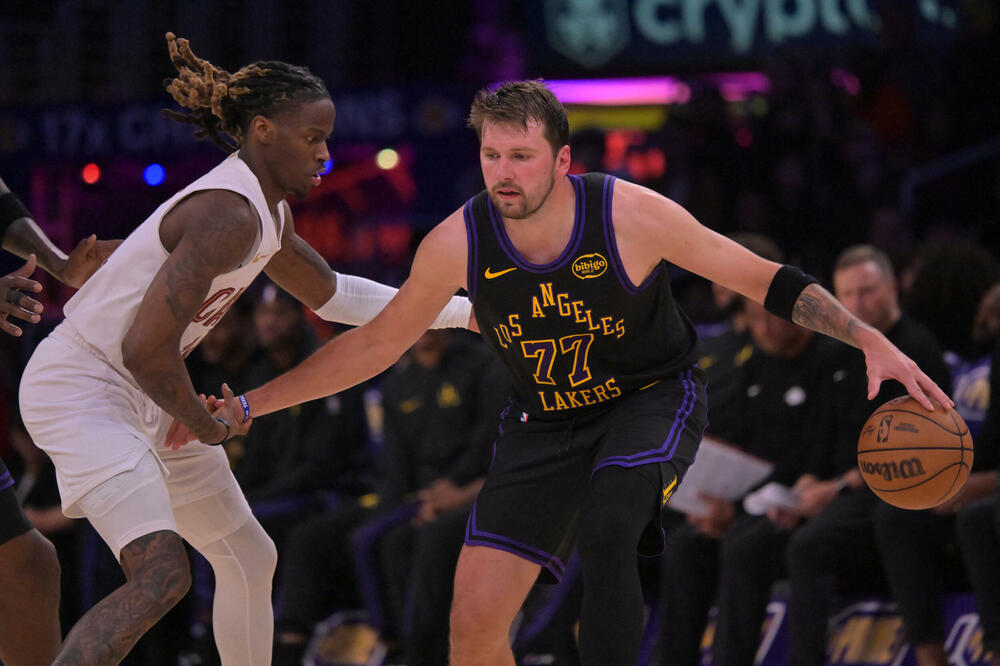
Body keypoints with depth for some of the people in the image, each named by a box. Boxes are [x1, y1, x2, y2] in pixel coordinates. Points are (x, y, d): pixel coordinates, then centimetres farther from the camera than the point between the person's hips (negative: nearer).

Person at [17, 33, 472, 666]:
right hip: (81, 391, -11)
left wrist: (457, 311, 27)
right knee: (161, 575, -27)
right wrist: (209, 428, -11)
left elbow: (331, 294, 29)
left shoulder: (269, 214, 9)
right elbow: (145, 350, -28)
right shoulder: (228, 214, -23)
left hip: (145, 400, 11)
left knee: (250, 561, 17)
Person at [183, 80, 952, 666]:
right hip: (547, 421, 3)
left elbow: (761, 278, -15)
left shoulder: (630, 216, -25)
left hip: (654, 400, -3)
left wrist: (870, 339, -23)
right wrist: (248, 405, -4)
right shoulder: (458, 244, -18)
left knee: (604, 531, -34)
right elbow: (375, 343, -2)